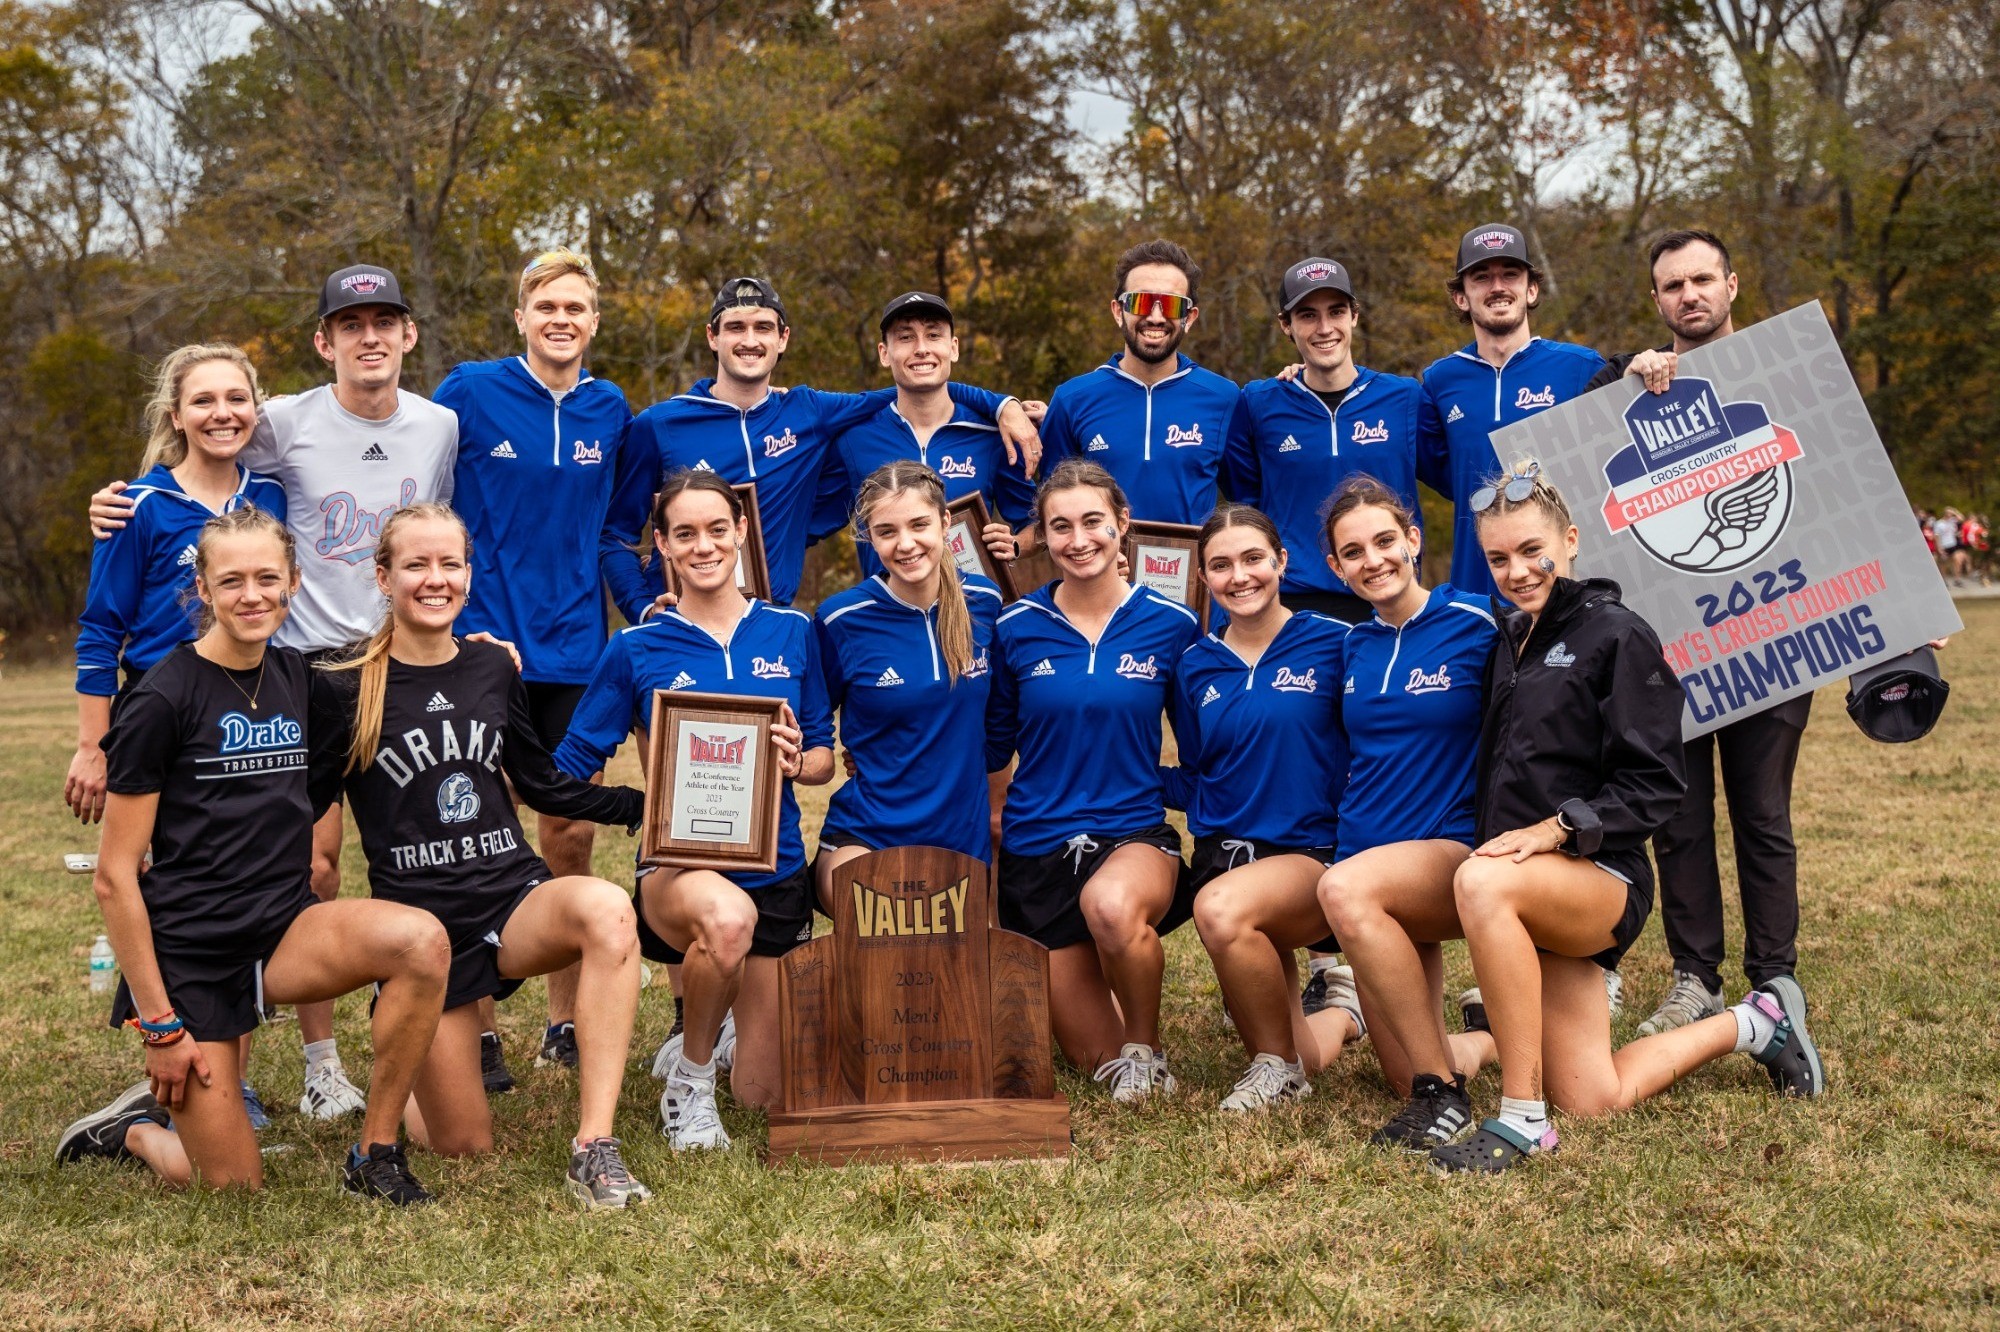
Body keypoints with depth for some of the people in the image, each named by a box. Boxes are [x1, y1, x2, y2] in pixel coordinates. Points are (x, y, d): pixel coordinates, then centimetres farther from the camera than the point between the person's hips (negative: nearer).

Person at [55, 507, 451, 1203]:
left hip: (284, 927, 5)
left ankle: (375, 1151, -10)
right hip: (189, 951, -5)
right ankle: (134, 1129, 31)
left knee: (422, 939, -26)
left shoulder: (298, 679, 6)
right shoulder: (163, 699, -12)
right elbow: (114, 875, -11)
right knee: (234, 1184, -2)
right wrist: (158, 1023, -12)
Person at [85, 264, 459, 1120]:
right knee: (313, 863, -5)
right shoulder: (285, 424, -4)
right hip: (308, 665, -2)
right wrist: (118, 505, -8)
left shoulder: (443, 427, 4)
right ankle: (321, 1059, 7)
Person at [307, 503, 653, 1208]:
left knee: (605, 909, -35)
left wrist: (647, 804, 7)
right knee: (466, 1146, -1)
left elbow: (542, 784, 15)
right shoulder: (343, 689, -4)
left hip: (516, 898, 2)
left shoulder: (493, 668, 7)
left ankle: (594, 1148, -32)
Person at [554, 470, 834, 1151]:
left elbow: (825, 759, 8)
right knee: (727, 916, -42)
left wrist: (797, 761, -14)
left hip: (775, 868, 3)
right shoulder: (637, 648, -2)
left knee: (763, 1093, 7)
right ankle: (688, 1082, -13)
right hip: (678, 864, -3)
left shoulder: (791, 632, 3)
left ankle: (715, 1011, 44)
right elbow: (568, 768, -2)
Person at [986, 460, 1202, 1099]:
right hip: (1037, 846, 2)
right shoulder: (1016, 629, -1)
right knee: (1093, 1057, 3)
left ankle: (1147, 1049, -10)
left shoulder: (1170, 625, -3)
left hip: (1136, 835, -2)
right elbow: (991, 745, 7)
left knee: (1111, 903, -40)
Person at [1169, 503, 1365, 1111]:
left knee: (1222, 907, -37)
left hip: (1315, 854, -4)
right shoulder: (1194, 668, 9)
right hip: (1227, 856, 4)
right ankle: (1344, 1007, 38)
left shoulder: (1332, 644, -3)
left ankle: (1277, 1065, -11)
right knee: (1296, 1064, 1)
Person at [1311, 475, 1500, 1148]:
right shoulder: (1353, 646, 9)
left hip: (1455, 856, -6)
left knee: (1347, 888, -38)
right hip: (1369, 860, 6)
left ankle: (1444, 1092, -24)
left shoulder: (1478, 624, -8)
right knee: (1406, 1077, 3)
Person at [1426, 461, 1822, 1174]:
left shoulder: (1616, 635, -6)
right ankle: (1750, 1024, 31)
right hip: (1531, 896, 7)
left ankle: (1522, 1117, -30)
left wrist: (1557, 828, -22)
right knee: (1593, 1102, 3)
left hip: (1601, 877, -7)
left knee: (1482, 883, -38)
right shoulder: (1509, 642, 15)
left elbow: (1655, 783, -13)